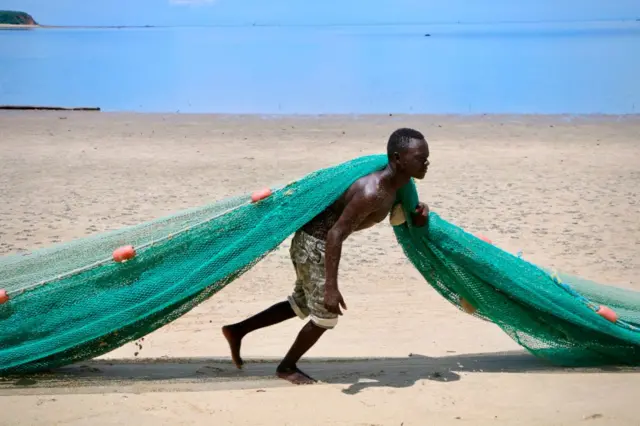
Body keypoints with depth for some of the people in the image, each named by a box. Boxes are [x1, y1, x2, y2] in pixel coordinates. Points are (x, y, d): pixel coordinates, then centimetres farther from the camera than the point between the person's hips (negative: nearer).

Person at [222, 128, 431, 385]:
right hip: (315, 243, -9)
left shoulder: (396, 183, -2)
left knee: (302, 305, 23)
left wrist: (418, 212, -2)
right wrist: (331, 287, -37)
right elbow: (335, 234, -34)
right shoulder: (372, 193, -31)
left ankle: (237, 330, 30)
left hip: (317, 240, 9)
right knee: (325, 315, 4)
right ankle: (287, 367, 26)